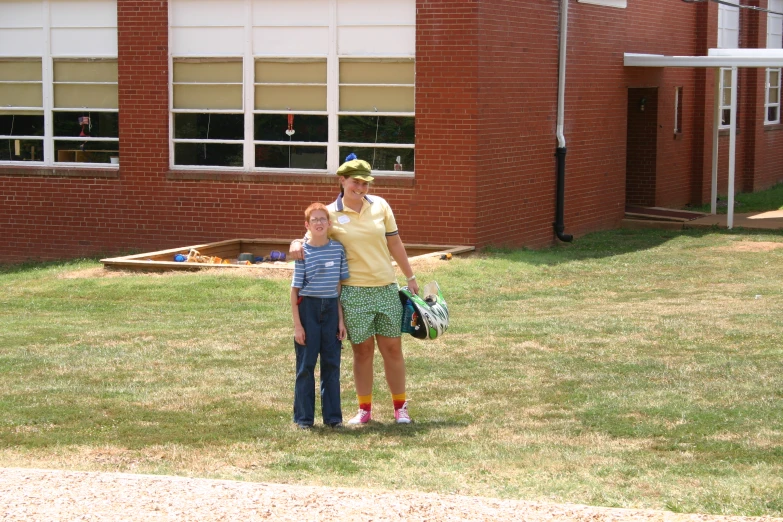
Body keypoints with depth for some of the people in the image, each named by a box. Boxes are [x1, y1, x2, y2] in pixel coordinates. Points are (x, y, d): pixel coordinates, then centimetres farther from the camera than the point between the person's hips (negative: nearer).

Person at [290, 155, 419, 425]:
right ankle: (364, 409, 17)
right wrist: (296, 244, -17)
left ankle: (400, 407, 17)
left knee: (392, 347, 6)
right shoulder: (330, 213, -2)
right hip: (354, 291, -2)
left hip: (386, 288, 2)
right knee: (363, 350, 5)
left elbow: (394, 243, 11)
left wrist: (411, 277, 13)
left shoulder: (380, 206, 4)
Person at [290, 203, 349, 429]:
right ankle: (304, 417, 9)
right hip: (308, 307, -3)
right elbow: (295, 290, -4)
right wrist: (297, 324, -8)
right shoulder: (303, 252, -6)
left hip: (331, 308, 3)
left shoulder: (338, 249, 3)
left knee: (332, 363, 7)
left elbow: (340, 286, 8)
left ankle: (332, 416, 15)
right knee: (306, 364, 2)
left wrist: (341, 319, 5)